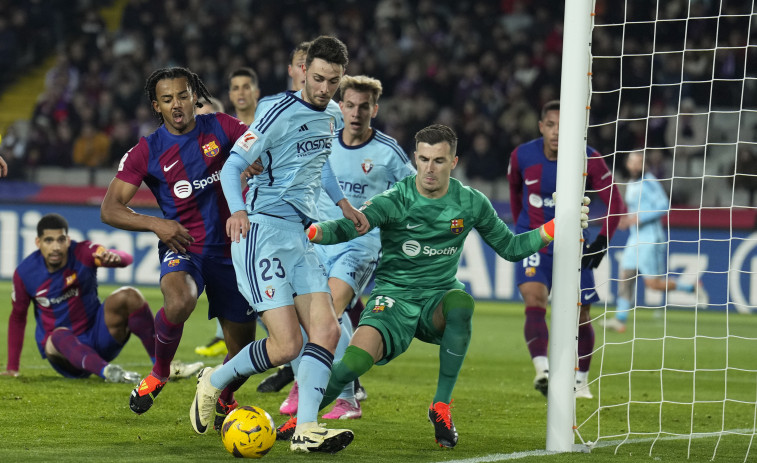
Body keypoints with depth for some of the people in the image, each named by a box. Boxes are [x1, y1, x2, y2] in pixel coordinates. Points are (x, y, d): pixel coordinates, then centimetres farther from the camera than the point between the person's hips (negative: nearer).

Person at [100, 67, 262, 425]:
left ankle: (225, 398, 40)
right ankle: (159, 372, -9)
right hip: (183, 249, -2)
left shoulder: (219, 127, 1)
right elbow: (109, 209, -5)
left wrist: (257, 160, -24)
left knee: (243, 351, 6)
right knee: (179, 302, -37)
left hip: (231, 250, 2)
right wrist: (155, 224, -22)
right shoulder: (146, 152, -3)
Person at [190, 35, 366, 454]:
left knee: (327, 331, -8)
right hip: (262, 230, -8)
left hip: (298, 233, 8)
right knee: (287, 345, -14)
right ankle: (214, 382, 10)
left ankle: (306, 430, -10)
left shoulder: (332, 116, 14)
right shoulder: (282, 113, -11)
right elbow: (232, 165, -14)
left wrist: (342, 202, 31)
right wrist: (238, 210, -32)